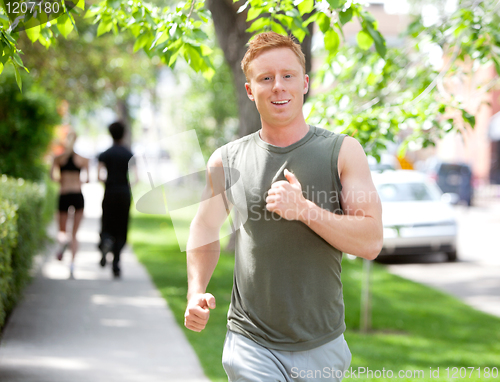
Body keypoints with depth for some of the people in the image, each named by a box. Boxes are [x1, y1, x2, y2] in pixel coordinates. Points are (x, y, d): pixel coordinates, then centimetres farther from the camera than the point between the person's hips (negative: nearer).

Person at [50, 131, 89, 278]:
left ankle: (63, 240, -21)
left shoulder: (58, 159, 7)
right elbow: (87, 179, -3)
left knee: (62, 231, 16)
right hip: (78, 194, 0)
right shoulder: (83, 159, 5)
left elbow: (52, 175, -7)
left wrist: (61, 180, 13)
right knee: (74, 234, 6)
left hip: (64, 195, 0)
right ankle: (72, 263, -9)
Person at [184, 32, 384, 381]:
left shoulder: (343, 152, -2)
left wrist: (305, 209, -20)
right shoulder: (226, 161, 2)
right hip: (252, 345, 0)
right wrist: (196, 292, 3)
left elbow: (371, 242, -9)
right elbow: (206, 228, 18)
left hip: (322, 344, 0)